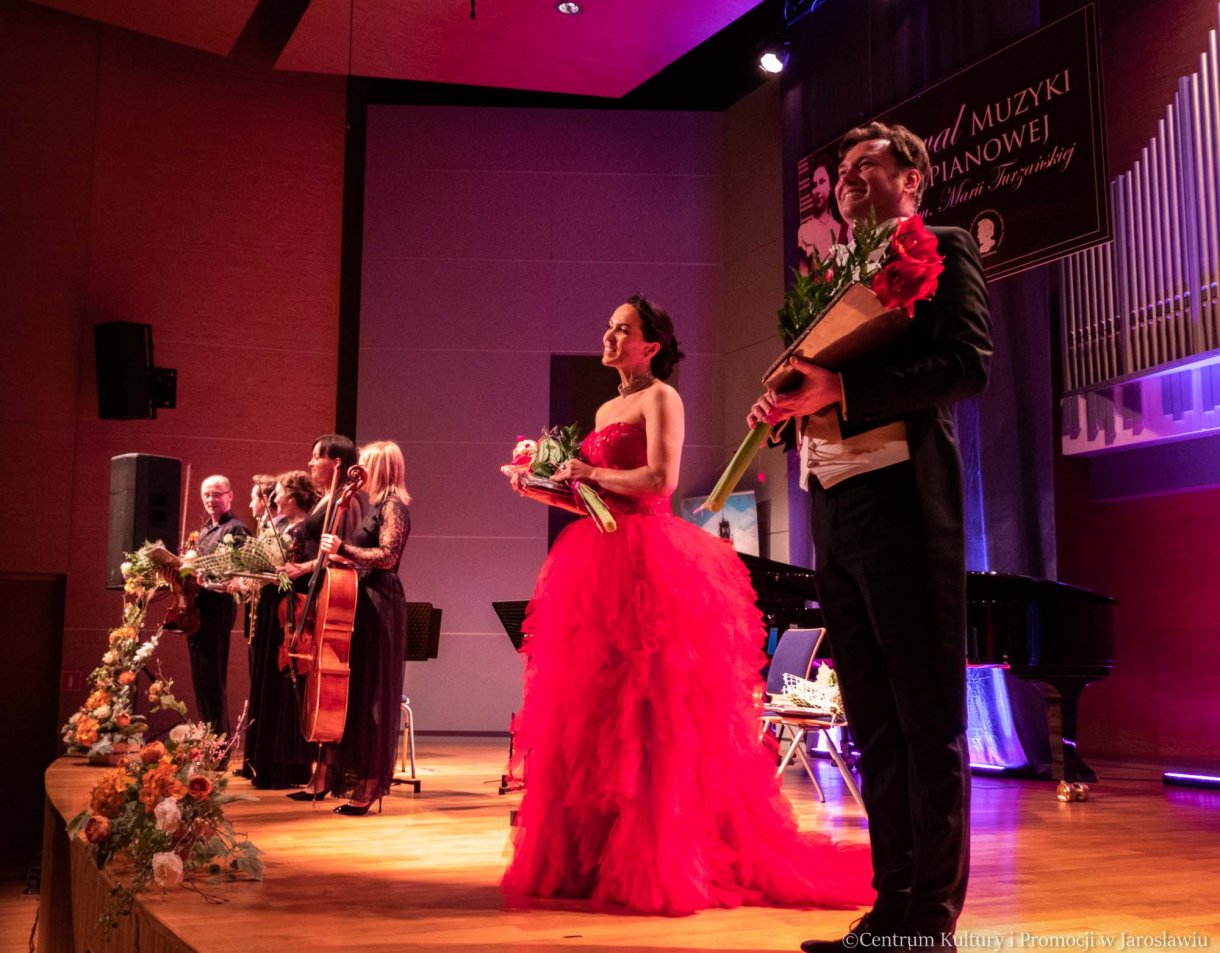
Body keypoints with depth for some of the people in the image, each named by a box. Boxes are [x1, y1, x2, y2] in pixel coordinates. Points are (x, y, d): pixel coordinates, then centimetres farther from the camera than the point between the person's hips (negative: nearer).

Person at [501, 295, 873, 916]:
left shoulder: (660, 398, -1)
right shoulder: (606, 409, 22)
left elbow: (660, 480, -15)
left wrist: (589, 473, -7)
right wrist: (552, 485, 9)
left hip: (644, 561, -8)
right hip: (598, 561, 8)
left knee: (641, 710, -7)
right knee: (590, 709, 6)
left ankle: (654, 864, 0)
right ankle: (590, 855, 13)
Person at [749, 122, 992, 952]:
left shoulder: (944, 251, 4)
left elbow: (971, 363, -12)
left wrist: (841, 389, -18)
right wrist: (785, 405, 0)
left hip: (902, 499, -7)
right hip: (835, 508, 7)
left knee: (927, 717, -2)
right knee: (873, 719, 9)